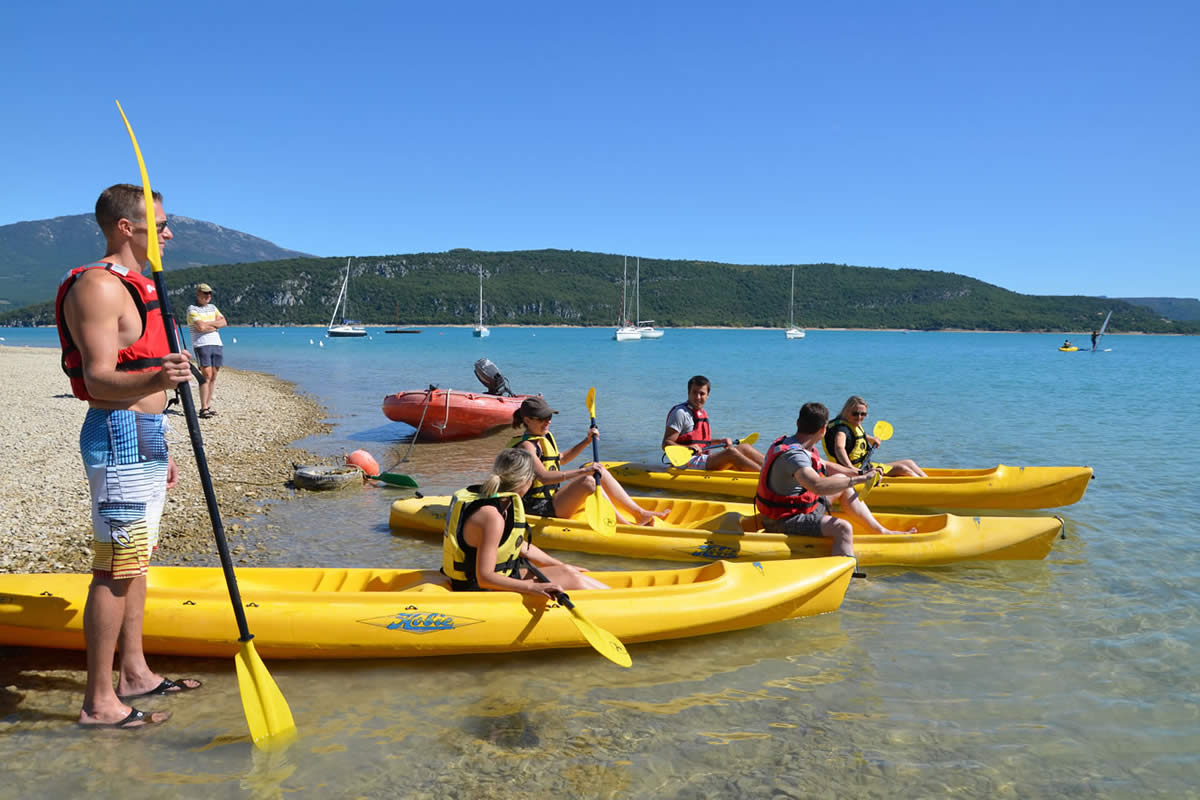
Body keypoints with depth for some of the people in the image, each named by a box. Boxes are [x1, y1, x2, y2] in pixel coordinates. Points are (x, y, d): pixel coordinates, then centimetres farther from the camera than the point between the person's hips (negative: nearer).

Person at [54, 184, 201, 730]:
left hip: (144, 437, 10)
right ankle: (98, 703, 2)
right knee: (115, 570, -6)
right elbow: (99, 381, -20)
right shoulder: (97, 287, -13)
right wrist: (156, 379, -40)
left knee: (135, 560, 15)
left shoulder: (134, 286, 18)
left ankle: (134, 674, 26)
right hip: (119, 438, -10)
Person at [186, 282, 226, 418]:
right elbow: (201, 327, -13)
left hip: (217, 344, 6)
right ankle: (203, 408, -11)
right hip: (201, 345, -6)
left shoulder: (213, 308, 21)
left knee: (213, 376, 4)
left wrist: (207, 323, -5)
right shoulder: (192, 309, 1)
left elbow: (223, 322, 7)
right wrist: (215, 326, 1)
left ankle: (208, 405, 10)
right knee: (207, 376, -13)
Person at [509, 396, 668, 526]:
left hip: (553, 499, 10)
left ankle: (640, 513, -3)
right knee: (588, 481, -27)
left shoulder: (545, 438, 14)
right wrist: (583, 471, -37)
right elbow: (544, 477, -32)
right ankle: (626, 526, -24)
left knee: (599, 472, 0)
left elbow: (561, 459, 32)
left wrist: (587, 441, 20)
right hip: (539, 508, -10)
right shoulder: (526, 446, -17)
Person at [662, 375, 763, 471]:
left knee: (744, 447, -3)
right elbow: (666, 444, -16)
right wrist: (688, 447, -31)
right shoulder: (680, 413, -10)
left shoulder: (703, 413, 18)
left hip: (703, 459, 9)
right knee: (731, 452, -26)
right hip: (688, 464, -9)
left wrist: (720, 441, 16)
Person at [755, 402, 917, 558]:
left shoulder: (795, 445, 6)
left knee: (842, 482, 19)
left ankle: (881, 531, 23)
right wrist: (858, 480, -36)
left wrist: (859, 473, 12)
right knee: (843, 528, -27)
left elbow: (826, 466, 22)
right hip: (783, 522, -11)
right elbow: (817, 485, -44)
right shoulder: (793, 455, -27)